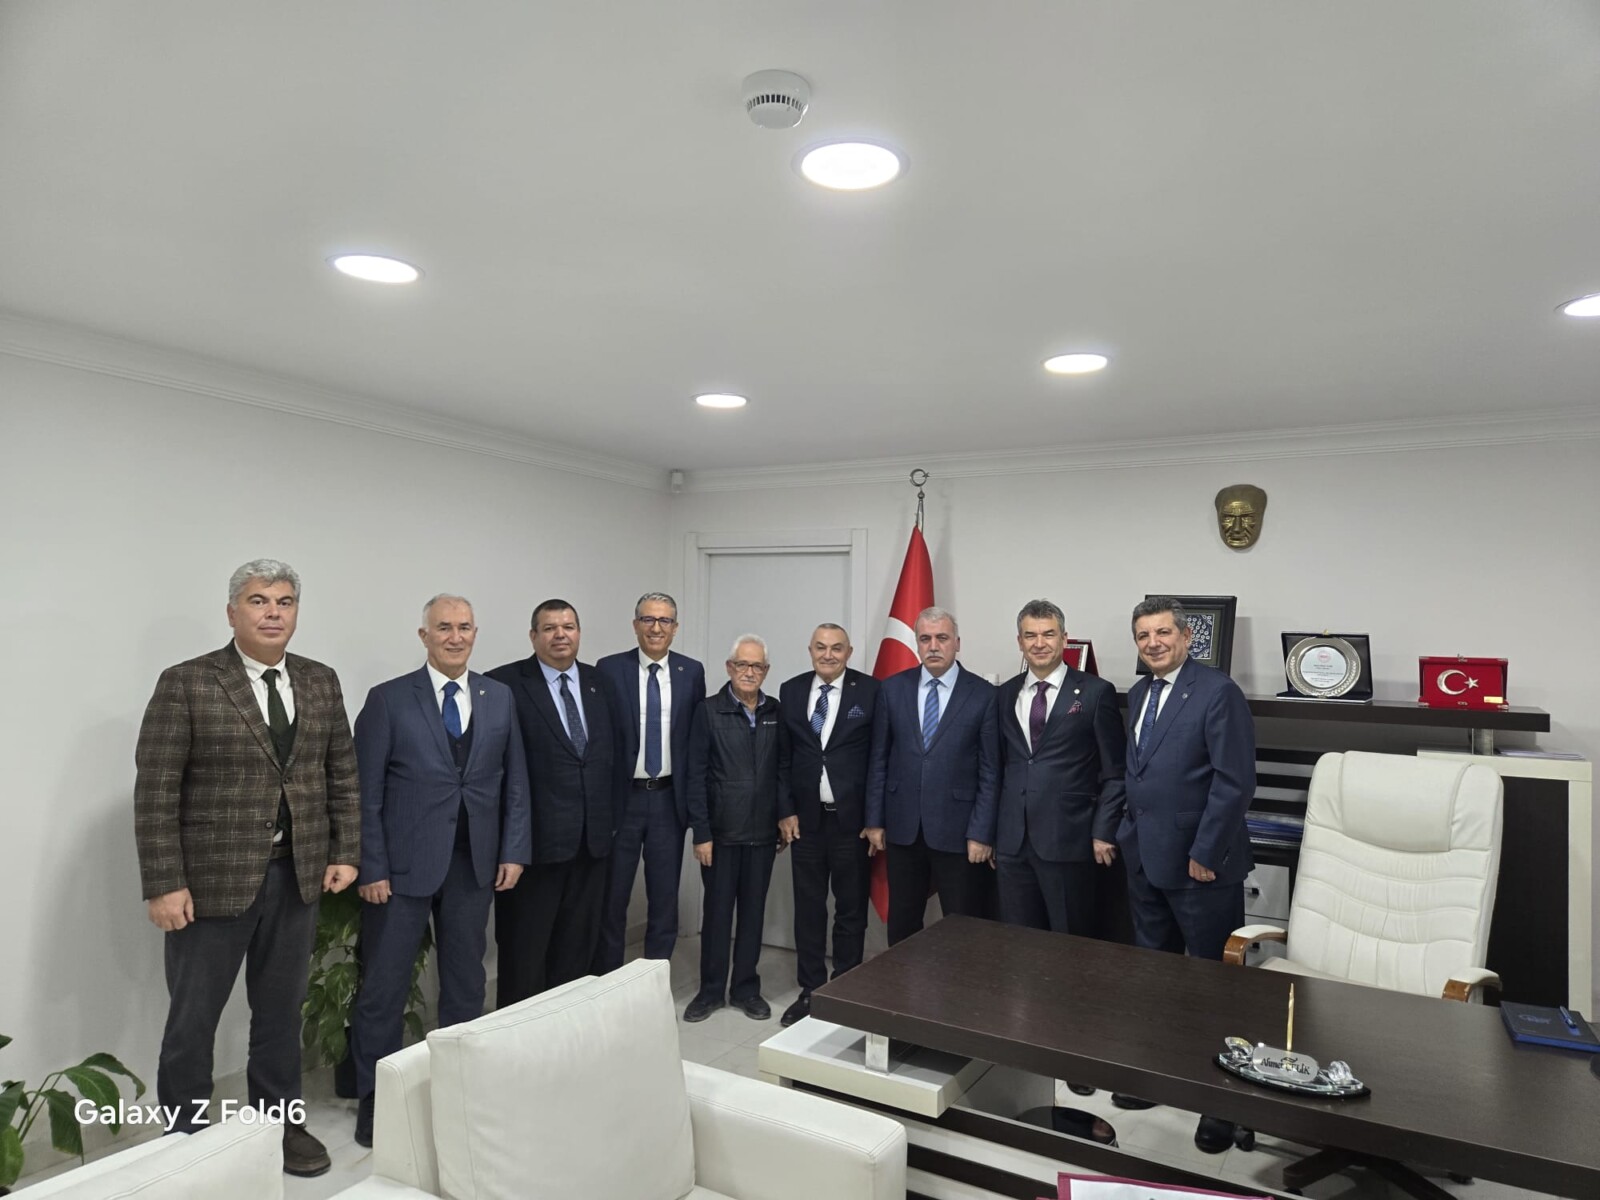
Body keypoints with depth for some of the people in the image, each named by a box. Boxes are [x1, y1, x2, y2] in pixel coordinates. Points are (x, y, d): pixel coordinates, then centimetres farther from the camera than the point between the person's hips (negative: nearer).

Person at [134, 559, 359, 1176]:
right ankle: (184, 1135, 30)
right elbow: (155, 793, -10)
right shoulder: (185, 684, -8)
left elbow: (342, 775, 8)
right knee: (193, 1015, 11)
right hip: (212, 879, -4)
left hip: (299, 876, 4)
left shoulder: (321, 683, 5)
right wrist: (163, 884, -13)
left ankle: (281, 1120, 34)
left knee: (282, 1009, 17)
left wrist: (346, 852, 2)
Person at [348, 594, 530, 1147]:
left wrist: (514, 851, 1)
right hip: (404, 864, -3)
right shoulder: (389, 699, -5)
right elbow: (366, 792, -6)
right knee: (384, 984, 6)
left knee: (466, 980, 13)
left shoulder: (499, 697, 5)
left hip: (476, 863, 3)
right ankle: (373, 1096, 23)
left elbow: (514, 781, 7)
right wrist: (372, 867, -10)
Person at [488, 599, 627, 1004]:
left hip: (592, 835, 5)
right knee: (525, 945, 8)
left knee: (580, 943, 16)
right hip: (535, 836, -5)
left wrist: (613, 815, 8)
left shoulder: (599, 682, 9)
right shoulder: (505, 683, -8)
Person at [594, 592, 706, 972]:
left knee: (664, 896, 11)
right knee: (611, 897, 9)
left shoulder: (692, 672, 2)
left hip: (669, 798, 2)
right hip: (621, 797, -2)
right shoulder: (609, 669, -4)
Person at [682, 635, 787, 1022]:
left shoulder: (776, 713, 3)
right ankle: (711, 989, 23)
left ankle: (746, 988, 26)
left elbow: (784, 770, 7)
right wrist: (701, 833, -10)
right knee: (717, 911, 8)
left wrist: (785, 821, 3)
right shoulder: (708, 711, -6)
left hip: (762, 833, 3)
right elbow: (696, 776, -7)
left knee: (753, 911, 12)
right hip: (721, 831, -2)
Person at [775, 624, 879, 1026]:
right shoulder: (791, 690, 4)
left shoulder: (870, 691, -6)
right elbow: (782, 757, 6)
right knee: (808, 907, 12)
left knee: (851, 908, 10)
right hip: (805, 818, 3)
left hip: (851, 818, -3)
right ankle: (810, 989, 25)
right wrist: (785, 810, 0)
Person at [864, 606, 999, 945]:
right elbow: (879, 760, 6)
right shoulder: (892, 688, 2)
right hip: (902, 828, 3)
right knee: (901, 924, 14)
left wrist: (981, 834, -9)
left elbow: (990, 772, -5)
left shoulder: (983, 694, -5)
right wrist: (874, 820, 4)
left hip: (957, 830, -2)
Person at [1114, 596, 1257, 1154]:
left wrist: (1204, 853, -17)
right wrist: (1128, 828, 9)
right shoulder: (1138, 694, 11)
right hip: (1145, 858, 7)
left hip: (1199, 862, -7)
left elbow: (1235, 780, -17)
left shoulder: (1217, 691, -13)